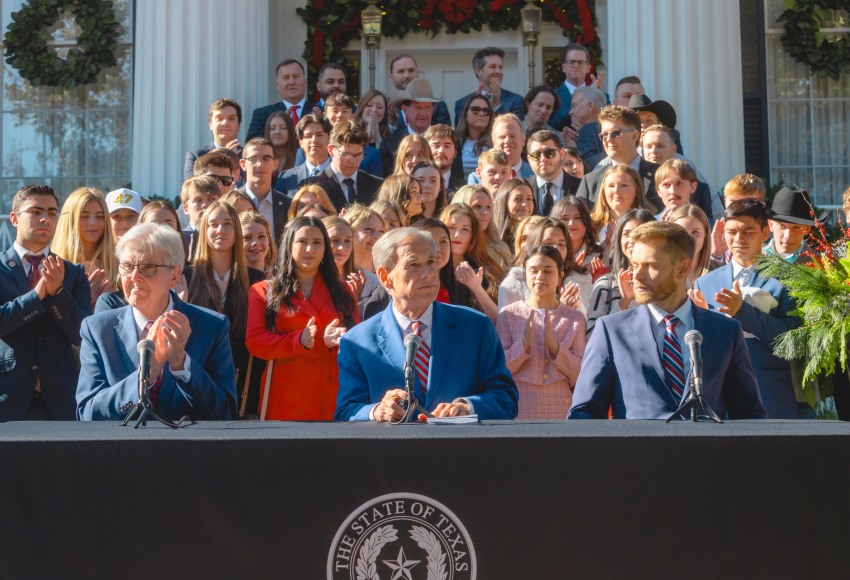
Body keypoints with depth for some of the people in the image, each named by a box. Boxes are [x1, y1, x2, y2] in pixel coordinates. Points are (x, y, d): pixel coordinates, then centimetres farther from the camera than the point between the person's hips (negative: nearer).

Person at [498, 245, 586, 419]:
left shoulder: (574, 318, 6)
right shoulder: (508, 315, 3)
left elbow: (579, 375, 1)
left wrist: (554, 345, -13)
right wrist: (524, 344, -16)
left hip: (560, 408, 1)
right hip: (518, 407, -1)